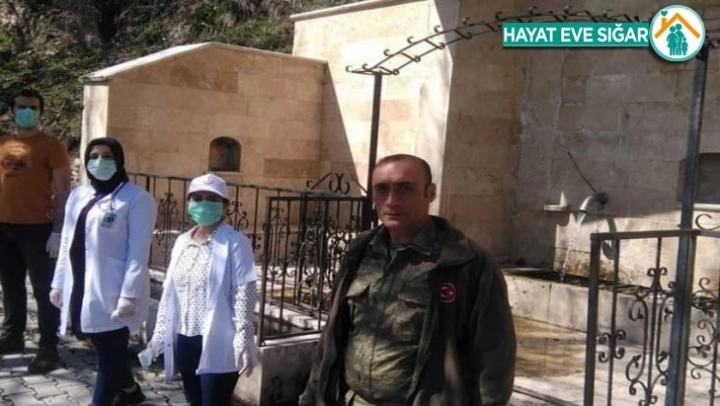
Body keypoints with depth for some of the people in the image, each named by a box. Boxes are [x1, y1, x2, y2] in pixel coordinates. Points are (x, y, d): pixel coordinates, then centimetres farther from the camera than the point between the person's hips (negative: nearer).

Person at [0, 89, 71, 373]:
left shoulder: (51, 145, -5)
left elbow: (63, 190, -7)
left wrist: (58, 231, -13)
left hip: (38, 228, -6)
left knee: (43, 288, 0)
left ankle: (48, 347, 7)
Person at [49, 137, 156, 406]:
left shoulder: (137, 199, -9)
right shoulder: (78, 195, 14)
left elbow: (138, 252, -13)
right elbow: (67, 243, 17)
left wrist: (129, 295, -18)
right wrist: (59, 283, 15)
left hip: (112, 294, -7)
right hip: (81, 290, 7)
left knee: (110, 356, -1)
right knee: (110, 352, 19)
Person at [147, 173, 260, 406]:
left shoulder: (235, 243, -10)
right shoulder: (182, 242, 10)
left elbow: (243, 294, -14)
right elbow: (169, 290, 15)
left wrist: (243, 341, -19)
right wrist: (160, 332, 15)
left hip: (217, 342, -6)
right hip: (184, 338, 7)